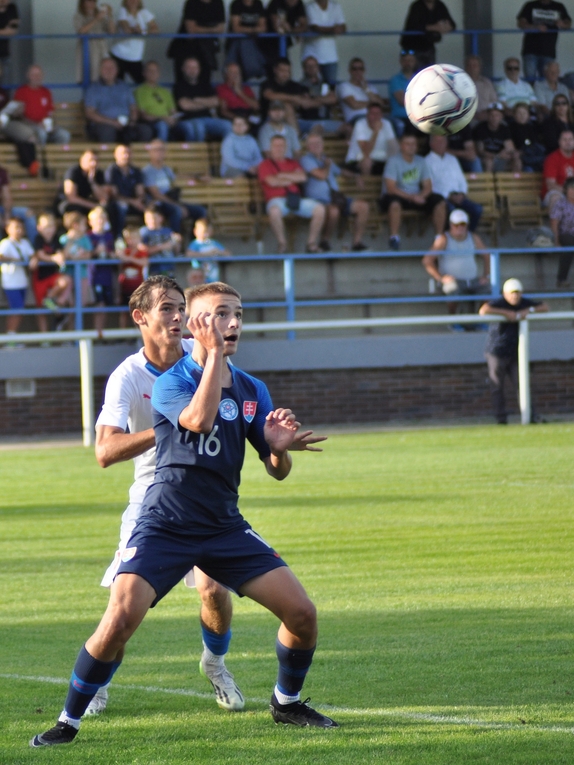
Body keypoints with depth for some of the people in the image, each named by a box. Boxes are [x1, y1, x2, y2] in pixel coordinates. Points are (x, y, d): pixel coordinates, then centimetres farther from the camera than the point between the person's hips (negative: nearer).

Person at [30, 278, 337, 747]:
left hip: (225, 528, 5)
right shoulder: (170, 383, -7)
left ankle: (287, 703, 21)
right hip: (165, 527, -5)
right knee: (120, 619, -21)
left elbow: (278, 471, 11)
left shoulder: (253, 391, 8)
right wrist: (215, 354, -23)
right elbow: (200, 419, -29)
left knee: (301, 613, -5)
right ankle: (69, 721, -4)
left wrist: (279, 447, -12)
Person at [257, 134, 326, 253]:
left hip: (296, 198, 4)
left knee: (319, 209, -20)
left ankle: (311, 243, -8)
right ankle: (282, 244, -24)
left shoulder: (292, 163, 23)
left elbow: (302, 177, 5)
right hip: (277, 200, -4)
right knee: (274, 211, -42)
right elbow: (272, 182, -7)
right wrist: (291, 180, 5)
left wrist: (283, 175, 0)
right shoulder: (265, 165, 10)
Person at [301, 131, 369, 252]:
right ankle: (325, 241, -17)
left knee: (363, 206, -9)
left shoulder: (326, 160, 26)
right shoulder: (307, 160, 1)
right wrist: (328, 165, 5)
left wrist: (354, 175, 29)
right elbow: (321, 175, -14)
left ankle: (357, 241, -8)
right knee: (333, 210, -40)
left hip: (335, 199, 8)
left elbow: (339, 171, 45)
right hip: (318, 200, -8)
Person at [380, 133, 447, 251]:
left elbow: (428, 187, 7)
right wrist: (411, 197, -27)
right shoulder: (393, 161, -10)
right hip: (398, 197, -5)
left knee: (440, 202, -16)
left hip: (416, 196, 5)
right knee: (395, 203, -41)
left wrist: (421, 196, -17)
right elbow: (391, 188, -18)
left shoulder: (420, 161, 8)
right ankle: (394, 239, -32)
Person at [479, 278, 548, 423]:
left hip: (515, 352, 4)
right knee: (497, 387, -1)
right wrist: (506, 313, -30)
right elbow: (483, 310, -33)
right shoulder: (498, 303, -13)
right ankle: (501, 418, 3)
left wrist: (528, 310, -11)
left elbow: (545, 307, 7)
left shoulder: (524, 303, 4)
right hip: (497, 353, -4)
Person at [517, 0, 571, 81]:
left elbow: (568, 24, 5)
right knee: (530, 79, -11)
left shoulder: (559, 7, 12)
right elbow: (521, 23, -1)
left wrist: (562, 25, -20)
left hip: (548, 52, 2)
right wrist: (536, 27, -18)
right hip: (531, 50, -1)